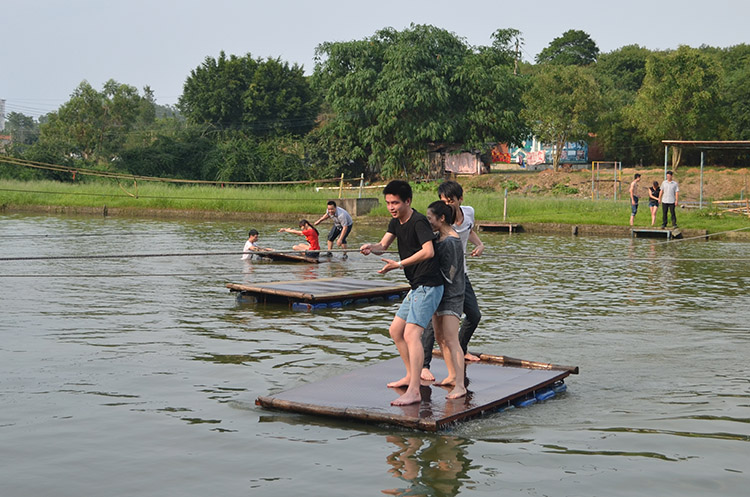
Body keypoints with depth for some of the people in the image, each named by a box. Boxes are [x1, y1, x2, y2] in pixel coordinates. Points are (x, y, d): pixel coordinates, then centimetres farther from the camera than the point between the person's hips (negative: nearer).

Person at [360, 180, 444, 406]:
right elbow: (383, 245, 5)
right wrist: (371, 247, -18)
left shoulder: (418, 221, -16)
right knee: (395, 330, 18)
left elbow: (428, 251, -29)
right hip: (416, 287, 10)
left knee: (411, 334, -20)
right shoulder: (396, 222, 13)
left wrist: (398, 265, -32)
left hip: (428, 286, -10)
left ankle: (414, 391, -23)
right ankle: (411, 376, 31)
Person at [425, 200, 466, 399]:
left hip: (451, 297, -10)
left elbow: (448, 275, -21)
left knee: (451, 339, -15)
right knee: (440, 338, 14)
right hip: (440, 294, 10)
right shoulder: (440, 237, 10)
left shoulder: (450, 242, -19)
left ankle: (460, 385, -17)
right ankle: (452, 376, 26)